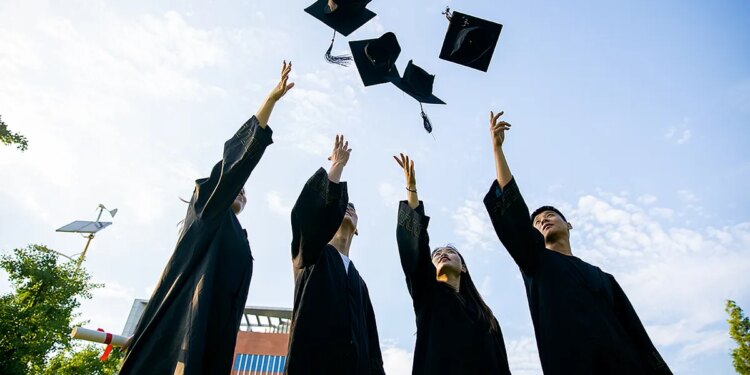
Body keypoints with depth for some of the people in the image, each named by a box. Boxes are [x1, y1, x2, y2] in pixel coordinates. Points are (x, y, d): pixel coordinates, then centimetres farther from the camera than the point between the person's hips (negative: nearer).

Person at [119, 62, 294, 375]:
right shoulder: (207, 208, 14)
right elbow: (238, 154, 3)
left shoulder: (240, 243, 30)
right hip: (184, 322, -6)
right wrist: (272, 97, -2)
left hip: (214, 332, 7)